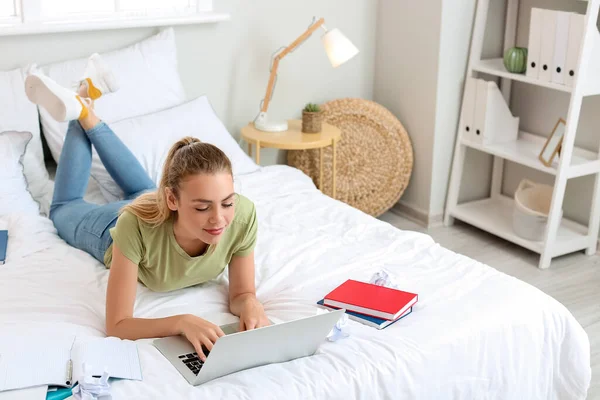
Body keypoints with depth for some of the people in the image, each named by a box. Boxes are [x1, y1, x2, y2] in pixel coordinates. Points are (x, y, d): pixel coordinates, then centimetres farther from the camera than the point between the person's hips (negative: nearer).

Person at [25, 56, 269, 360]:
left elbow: (241, 294, -28)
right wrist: (182, 321, -62)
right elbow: (116, 325, -45)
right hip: (113, 229, -2)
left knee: (140, 188, 38)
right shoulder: (137, 223, -49)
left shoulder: (242, 215, -43)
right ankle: (80, 108, 34)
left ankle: (87, 114, 42)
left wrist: (251, 305, -52)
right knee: (65, 209, 32)